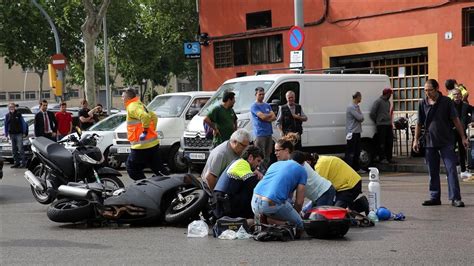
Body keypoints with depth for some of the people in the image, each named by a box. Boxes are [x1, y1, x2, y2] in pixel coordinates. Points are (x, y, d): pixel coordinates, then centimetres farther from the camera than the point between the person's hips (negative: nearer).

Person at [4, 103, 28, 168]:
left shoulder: (18, 114, -2)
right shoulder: (7, 115, 7)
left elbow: (23, 123, 1)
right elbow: (6, 125, 14)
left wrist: (24, 133, -3)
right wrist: (6, 134, 9)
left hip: (19, 134, -4)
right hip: (12, 134, 4)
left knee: (20, 148, -10)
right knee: (14, 149, 8)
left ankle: (23, 162, -8)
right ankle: (16, 162, 14)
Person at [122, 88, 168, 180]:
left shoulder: (132, 107, -13)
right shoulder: (139, 105, 17)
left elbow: (145, 116, -32)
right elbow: (153, 116, 25)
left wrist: (145, 130, -23)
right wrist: (152, 130, 19)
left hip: (142, 145, -10)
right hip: (152, 143, 10)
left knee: (131, 168, 4)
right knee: (158, 169, 12)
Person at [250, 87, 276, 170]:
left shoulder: (267, 106, 18)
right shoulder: (254, 106, -3)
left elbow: (274, 117, 8)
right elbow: (262, 116, -16)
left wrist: (266, 118, -11)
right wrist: (270, 115, 2)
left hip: (269, 133, 7)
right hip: (260, 133, -7)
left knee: (268, 154, 9)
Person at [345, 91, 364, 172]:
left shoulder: (357, 107, 15)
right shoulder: (351, 107, -15)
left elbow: (361, 118, 15)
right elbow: (359, 117, -19)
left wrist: (361, 117, -7)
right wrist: (361, 114, 1)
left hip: (357, 132, 9)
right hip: (352, 133, -9)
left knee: (357, 151, 14)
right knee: (350, 152, -9)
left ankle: (356, 168, 22)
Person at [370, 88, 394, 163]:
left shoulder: (388, 102, 17)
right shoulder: (378, 101, -8)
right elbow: (372, 113, -11)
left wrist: (390, 121, 14)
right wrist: (377, 121, -1)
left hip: (388, 124, 8)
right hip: (381, 125, -8)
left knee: (390, 142, 9)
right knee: (382, 143, -4)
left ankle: (389, 157, 17)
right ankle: (382, 158, 0)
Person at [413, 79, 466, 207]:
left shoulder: (446, 102, -3)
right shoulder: (423, 104, 5)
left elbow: (456, 120, -1)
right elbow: (419, 123, 11)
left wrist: (463, 137, -4)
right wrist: (416, 140, 7)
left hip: (446, 142, -3)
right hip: (430, 142, 3)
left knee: (451, 169, -7)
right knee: (433, 172, 8)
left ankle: (455, 198, -6)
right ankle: (435, 197, 16)